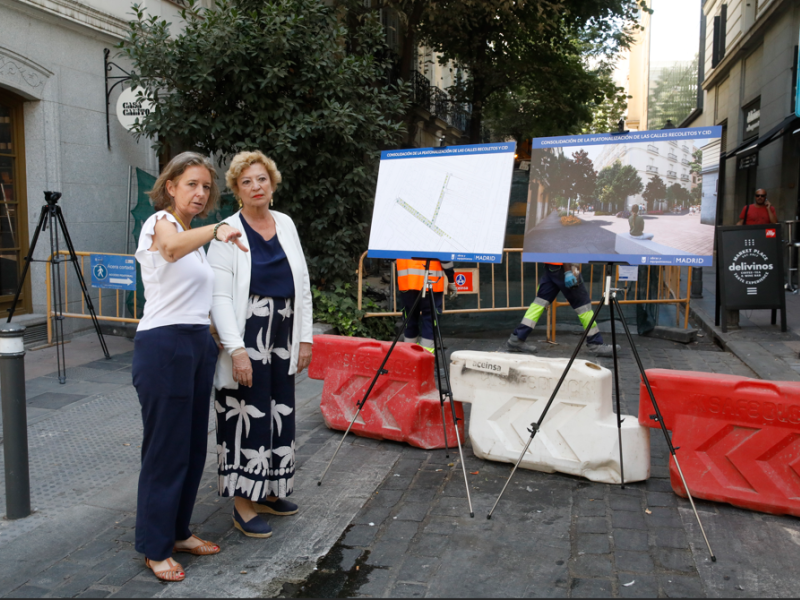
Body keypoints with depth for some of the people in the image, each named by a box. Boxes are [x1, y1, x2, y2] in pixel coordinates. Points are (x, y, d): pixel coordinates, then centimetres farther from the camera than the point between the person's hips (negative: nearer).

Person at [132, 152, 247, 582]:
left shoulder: (192, 233, 17)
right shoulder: (160, 222, -9)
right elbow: (171, 248, -36)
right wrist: (214, 231, -52)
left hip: (198, 344, 9)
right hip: (164, 344, -9)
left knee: (193, 445, 13)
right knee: (166, 447, -2)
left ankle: (178, 532, 27)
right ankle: (155, 548, 12)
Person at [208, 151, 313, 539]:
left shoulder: (286, 225, 9)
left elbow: (302, 285, 12)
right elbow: (219, 296, -13)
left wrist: (305, 337, 8)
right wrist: (236, 348, -21)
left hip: (283, 336, 6)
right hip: (246, 336, -6)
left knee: (279, 411, 13)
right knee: (248, 414, -3)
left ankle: (268, 491, 29)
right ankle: (243, 503, 11)